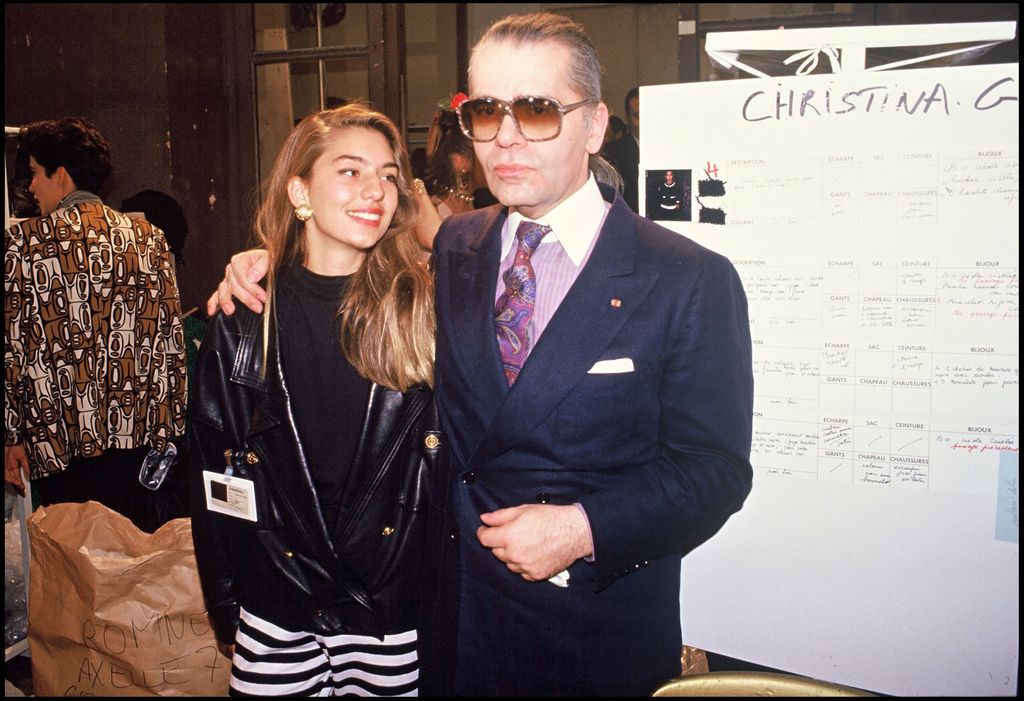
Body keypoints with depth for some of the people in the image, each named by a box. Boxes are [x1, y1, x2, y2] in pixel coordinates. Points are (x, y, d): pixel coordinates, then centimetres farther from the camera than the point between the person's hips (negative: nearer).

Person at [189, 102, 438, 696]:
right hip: (276, 623, 1)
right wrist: (226, 613, 7)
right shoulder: (243, 326, -2)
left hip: (400, 623, -1)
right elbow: (216, 485, 5)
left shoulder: (427, 312, -6)